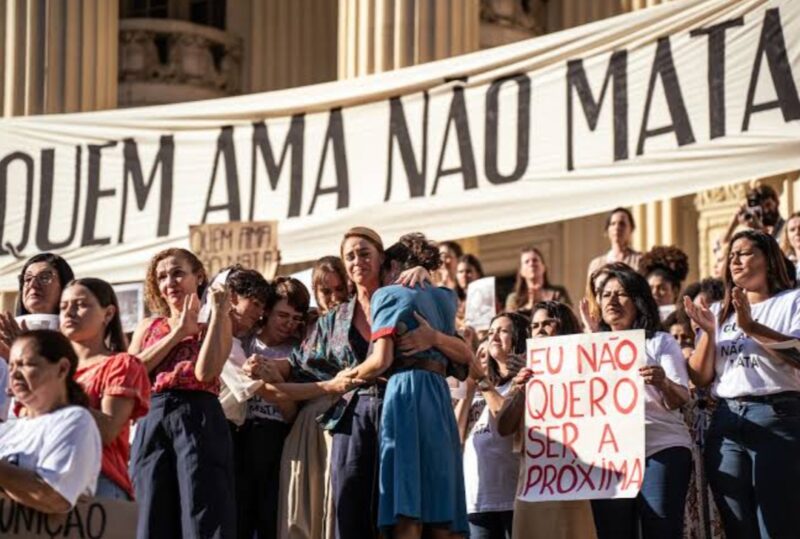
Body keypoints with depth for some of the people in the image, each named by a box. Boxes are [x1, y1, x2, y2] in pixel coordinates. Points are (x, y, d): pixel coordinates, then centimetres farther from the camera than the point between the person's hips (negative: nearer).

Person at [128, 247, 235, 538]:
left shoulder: (216, 323, 13)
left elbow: (205, 372, -6)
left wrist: (217, 313, -2)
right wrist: (177, 333, 3)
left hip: (198, 420, -3)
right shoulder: (148, 326, 23)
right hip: (151, 423, 3)